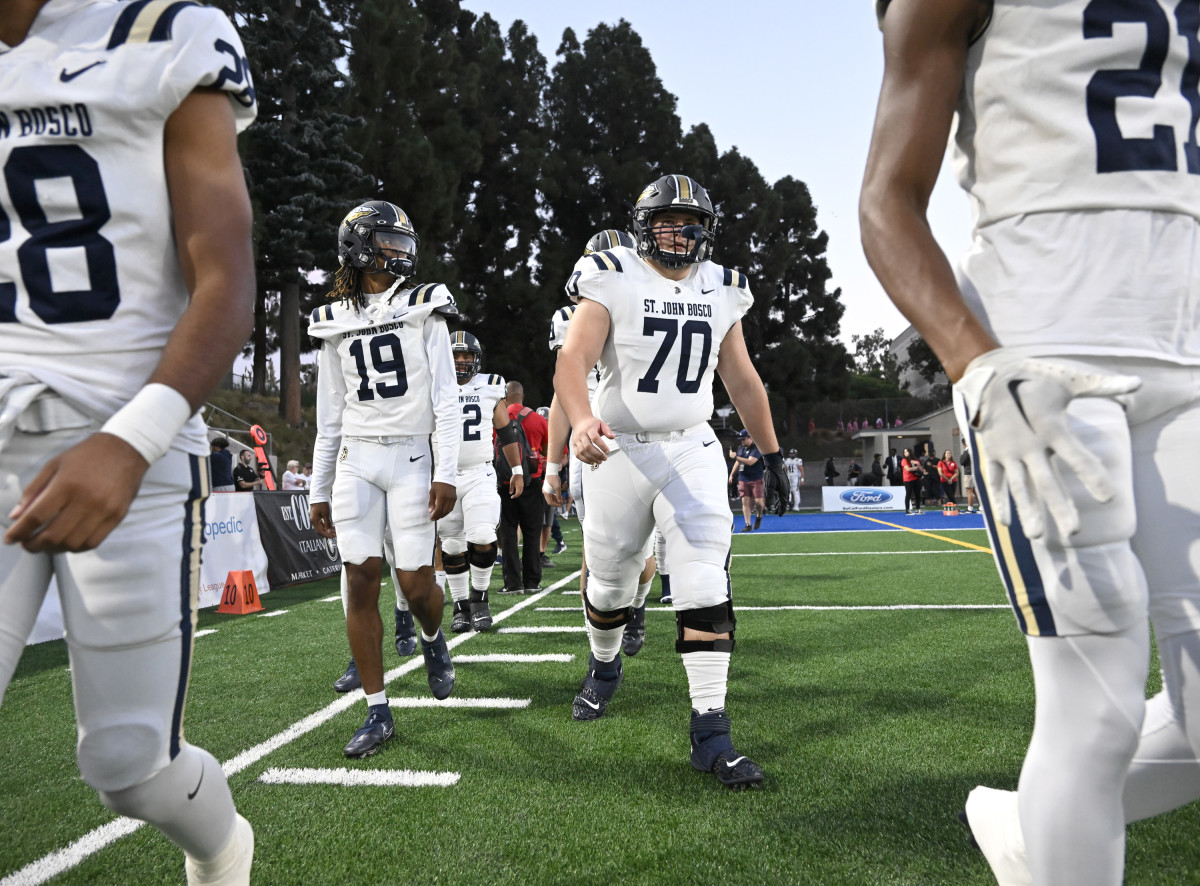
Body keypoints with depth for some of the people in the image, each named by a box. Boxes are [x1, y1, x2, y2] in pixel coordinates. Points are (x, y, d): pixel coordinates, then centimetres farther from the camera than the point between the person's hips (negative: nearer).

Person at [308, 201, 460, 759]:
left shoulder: (422, 309, 4)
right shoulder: (335, 323, 11)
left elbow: (445, 399, -1)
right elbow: (330, 415, 14)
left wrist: (446, 474, -10)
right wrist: (319, 492, 12)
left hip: (411, 459, -2)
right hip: (355, 461, 3)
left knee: (415, 583, -6)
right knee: (361, 581, -2)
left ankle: (433, 639, 31)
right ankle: (378, 713, 9)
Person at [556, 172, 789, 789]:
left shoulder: (721, 291, 7)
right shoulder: (612, 280, -7)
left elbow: (742, 380, 15)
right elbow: (572, 361, -21)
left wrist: (772, 453, 17)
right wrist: (582, 421, -40)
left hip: (692, 451, 2)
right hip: (620, 450, -2)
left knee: (705, 583, -11)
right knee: (610, 581, 12)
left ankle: (710, 734, -4)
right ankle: (604, 667, 43)